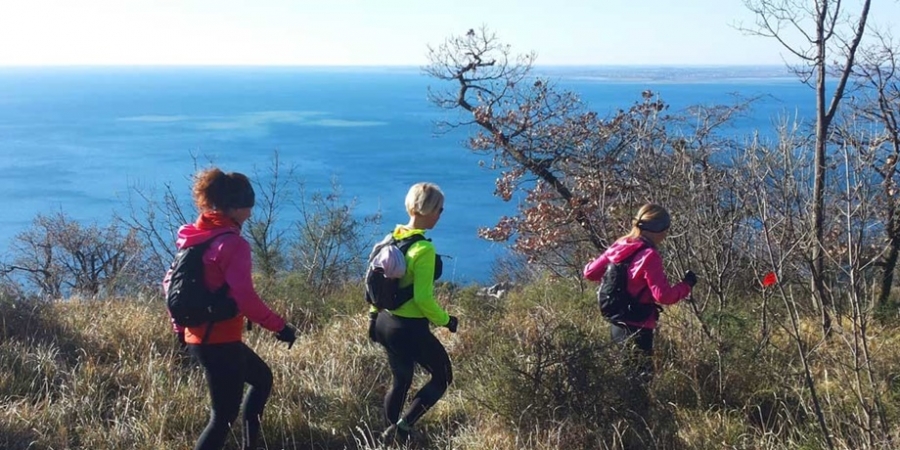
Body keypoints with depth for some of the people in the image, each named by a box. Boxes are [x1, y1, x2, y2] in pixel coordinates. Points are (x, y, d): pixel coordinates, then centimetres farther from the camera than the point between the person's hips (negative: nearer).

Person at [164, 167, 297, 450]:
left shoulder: (194, 237, 8)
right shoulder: (233, 244, -19)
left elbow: (171, 283, 13)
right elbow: (245, 299, -24)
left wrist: (180, 327, 21)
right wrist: (280, 327, -13)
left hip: (198, 336, 9)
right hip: (220, 341, -9)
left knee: (262, 378, 26)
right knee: (224, 417, 2)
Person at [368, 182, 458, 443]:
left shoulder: (392, 239, 2)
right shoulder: (424, 249, -23)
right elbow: (423, 299, -24)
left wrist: (373, 314, 21)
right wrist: (445, 321, -9)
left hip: (386, 322, 8)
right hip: (410, 329, -8)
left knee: (400, 382, 24)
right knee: (442, 377, 13)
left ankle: (390, 433, 30)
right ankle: (404, 425, 2)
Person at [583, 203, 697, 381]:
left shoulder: (619, 247, 5)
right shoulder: (649, 256, -17)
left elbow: (590, 272, 10)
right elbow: (664, 296, -20)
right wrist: (686, 285, -6)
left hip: (617, 324, 8)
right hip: (637, 328, -8)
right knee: (641, 376, -4)